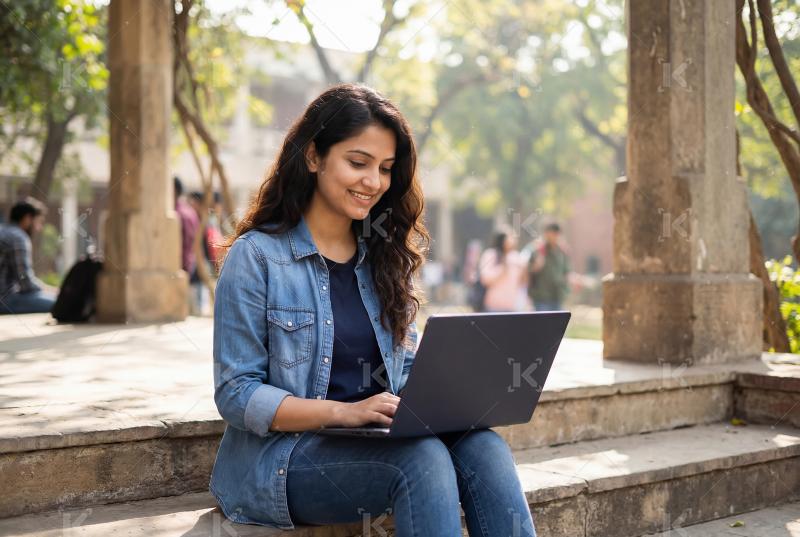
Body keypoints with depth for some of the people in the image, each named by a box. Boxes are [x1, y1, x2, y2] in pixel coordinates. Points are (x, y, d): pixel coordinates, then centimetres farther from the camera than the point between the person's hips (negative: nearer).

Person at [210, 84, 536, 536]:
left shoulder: (387, 257, 12)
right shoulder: (257, 255, -5)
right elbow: (237, 394, -9)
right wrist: (343, 412, -22)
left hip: (382, 443, 5)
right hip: (283, 458, -5)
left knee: (482, 444, -25)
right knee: (423, 457, -32)